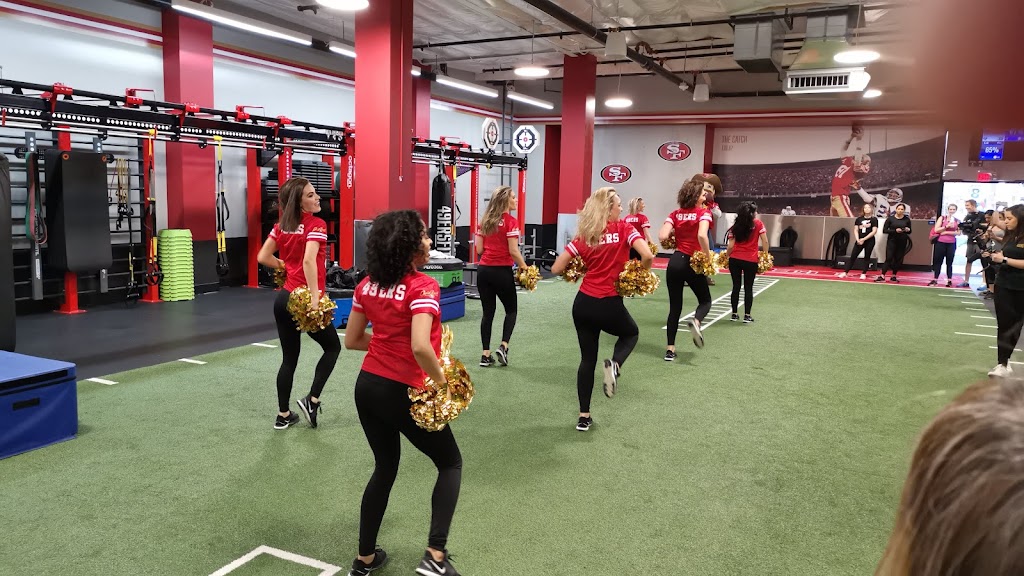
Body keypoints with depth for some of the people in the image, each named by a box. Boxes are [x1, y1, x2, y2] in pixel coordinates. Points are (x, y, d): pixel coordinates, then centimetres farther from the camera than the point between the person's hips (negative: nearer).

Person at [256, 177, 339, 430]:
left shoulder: (281, 226, 8)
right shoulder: (316, 225, -13)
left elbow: (263, 257, 9)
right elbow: (309, 261, -26)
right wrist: (315, 299, -29)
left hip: (284, 298, 7)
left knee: (289, 359, 15)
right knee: (333, 346, 16)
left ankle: (283, 415, 21)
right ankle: (311, 399, 9)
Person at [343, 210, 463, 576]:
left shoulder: (367, 285, 3)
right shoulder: (422, 286, -19)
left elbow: (351, 340, 10)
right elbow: (420, 347, -30)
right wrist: (441, 380, -16)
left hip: (367, 386, 7)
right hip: (403, 393, -7)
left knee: (385, 469, 24)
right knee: (450, 463, 15)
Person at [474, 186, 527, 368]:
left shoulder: (484, 221, 7)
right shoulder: (510, 222, -10)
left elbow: (479, 249, 6)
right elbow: (513, 251, -14)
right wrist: (525, 268, -3)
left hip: (483, 270, 5)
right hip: (502, 271, -5)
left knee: (488, 312, 11)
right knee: (511, 310, 14)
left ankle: (486, 355, 10)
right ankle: (503, 346, -1)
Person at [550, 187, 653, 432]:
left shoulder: (583, 235, 4)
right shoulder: (624, 229, -4)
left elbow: (556, 268, 1)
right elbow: (647, 255, -18)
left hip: (583, 303, 3)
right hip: (609, 304, -3)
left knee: (587, 359, 16)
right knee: (631, 333, 29)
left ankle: (584, 417, 18)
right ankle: (614, 364, -2)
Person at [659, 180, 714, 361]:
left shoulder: (675, 214, 6)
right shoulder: (703, 213, -5)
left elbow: (662, 237, -7)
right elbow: (702, 235, -24)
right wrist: (708, 257, -13)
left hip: (675, 261, 4)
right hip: (693, 263, -3)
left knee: (675, 307, 11)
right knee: (705, 300, 17)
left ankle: (670, 349, 9)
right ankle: (696, 322, -17)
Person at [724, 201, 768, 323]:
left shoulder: (736, 226, 5)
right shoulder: (758, 224, 0)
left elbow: (731, 246, -1)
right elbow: (765, 242, -6)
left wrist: (726, 257, 12)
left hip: (734, 259, 2)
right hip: (751, 260, -2)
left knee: (736, 286, 12)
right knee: (748, 288, 7)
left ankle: (734, 314, 16)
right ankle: (747, 316, 8)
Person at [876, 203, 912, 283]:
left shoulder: (907, 219, 5)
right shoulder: (890, 219, -2)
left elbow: (909, 232, 14)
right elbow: (884, 230, -6)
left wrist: (908, 230, -10)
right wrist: (895, 230, -19)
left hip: (902, 242, 3)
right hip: (892, 241, -2)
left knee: (898, 259, 4)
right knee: (888, 258, -8)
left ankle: (893, 276, 12)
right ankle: (882, 276, -9)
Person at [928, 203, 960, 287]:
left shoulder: (957, 221, 6)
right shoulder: (942, 218, 4)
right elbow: (936, 230, -5)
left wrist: (946, 232, -11)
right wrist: (946, 226, -16)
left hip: (951, 244, 0)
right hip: (941, 243, 0)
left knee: (949, 262, 3)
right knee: (938, 261, 3)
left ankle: (949, 281, 7)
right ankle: (935, 280, 6)